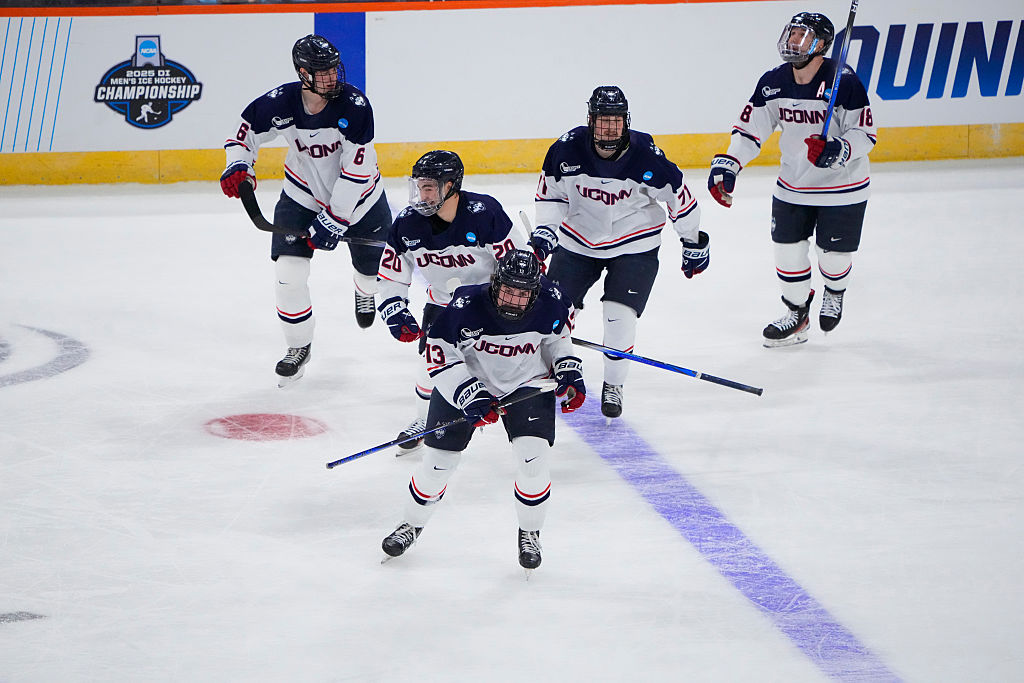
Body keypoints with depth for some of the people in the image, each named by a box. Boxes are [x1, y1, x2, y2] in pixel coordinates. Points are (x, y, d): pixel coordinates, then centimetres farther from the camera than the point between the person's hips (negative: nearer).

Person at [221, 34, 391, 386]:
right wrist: (238, 165, -20)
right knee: (289, 272, -12)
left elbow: (357, 169, -28)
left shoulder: (355, 105, -29)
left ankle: (366, 291, 54)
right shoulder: (279, 103, -23)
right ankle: (298, 347, 10)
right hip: (304, 194, 1)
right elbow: (245, 129, -2)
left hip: (357, 195, -1)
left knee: (375, 265, 13)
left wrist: (334, 219, -28)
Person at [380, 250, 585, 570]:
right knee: (439, 458, 0)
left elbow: (559, 336, 2)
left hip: (527, 383, 1)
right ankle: (412, 525, 29)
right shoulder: (466, 306, -31)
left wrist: (570, 374, -8)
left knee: (533, 455, -17)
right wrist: (471, 397, -30)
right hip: (465, 380, -1)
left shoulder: (550, 303, -22)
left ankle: (529, 533, 8)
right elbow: (439, 357, -22)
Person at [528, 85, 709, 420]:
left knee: (620, 317, -14)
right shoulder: (567, 148, -18)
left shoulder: (646, 156, -23)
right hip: (577, 239, 3)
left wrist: (694, 242, -1)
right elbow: (550, 191, -1)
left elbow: (678, 196, -10)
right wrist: (545, 229, -14)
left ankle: (613, 385, 6)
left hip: (634, 245, -2)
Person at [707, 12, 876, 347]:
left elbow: (865, 133, -17)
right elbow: (749, 130, 0)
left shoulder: (844, 81, -21)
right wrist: (726, 166, -11)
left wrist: (838, 151, -35)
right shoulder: (773, 83, -6)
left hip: (842, 186, -4)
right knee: (788, 250, 5)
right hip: (793, 185, 4)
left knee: (834, 254, 4)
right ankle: (797, 314, 27)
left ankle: (834, 292, 39)